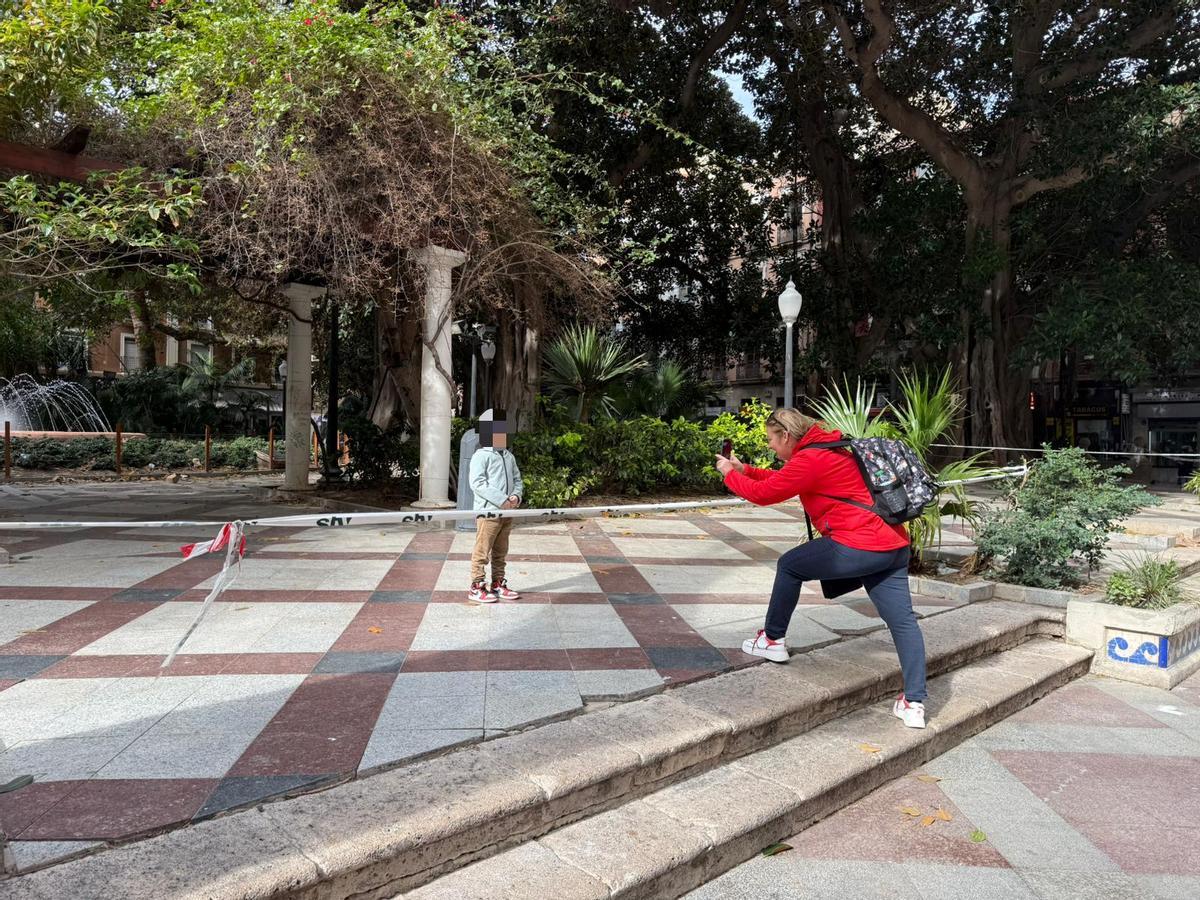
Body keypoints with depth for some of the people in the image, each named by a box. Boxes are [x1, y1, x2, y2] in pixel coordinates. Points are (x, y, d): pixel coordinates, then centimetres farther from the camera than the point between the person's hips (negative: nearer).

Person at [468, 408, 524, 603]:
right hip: (488, 511, -7)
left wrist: (516, 495, -5)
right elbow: (477, 483, -18)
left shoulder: (509, 457, 15)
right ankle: (476, 587, 6)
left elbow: (517, 479, 18)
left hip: (507, 512, 7)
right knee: (482, 551, -2)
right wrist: (501, 500, -21)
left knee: (501, 552, 16)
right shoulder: (481, 456, -9)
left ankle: (497, 584, 27)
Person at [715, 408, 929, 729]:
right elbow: (781, 480, 30)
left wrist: (729, 474, 12)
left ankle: (772, 641, 23)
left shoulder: (809, 459, -10)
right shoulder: (828, 450, 21)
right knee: (903, 621, 5)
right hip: (893, 545, 10)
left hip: (857, 546, -10)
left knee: (789, 565, 11)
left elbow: (763, 494, -4)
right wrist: (745, 469, 27)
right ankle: (914, 703, 4)